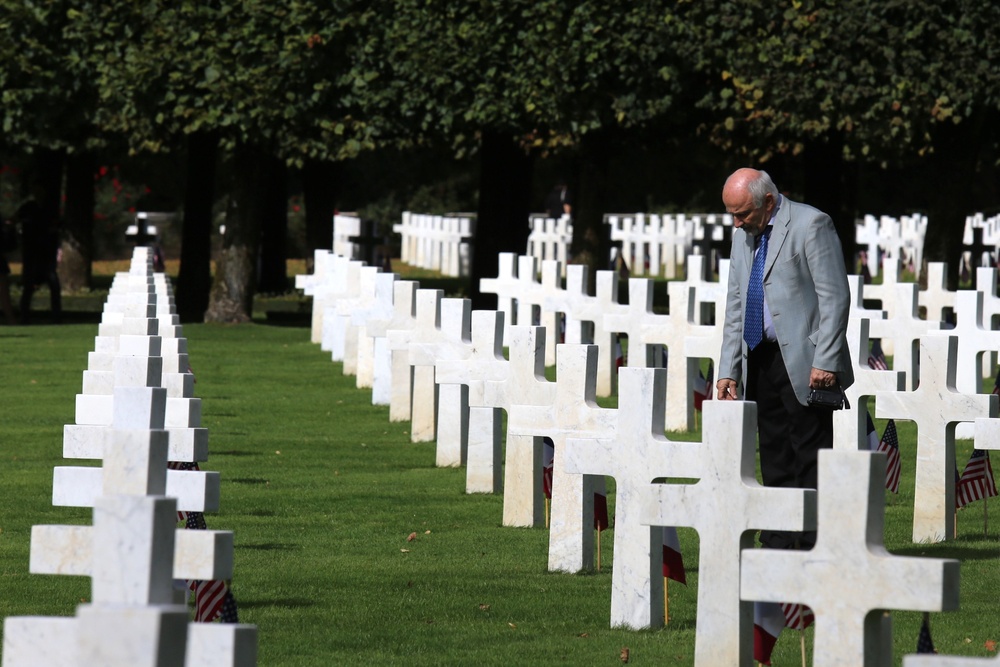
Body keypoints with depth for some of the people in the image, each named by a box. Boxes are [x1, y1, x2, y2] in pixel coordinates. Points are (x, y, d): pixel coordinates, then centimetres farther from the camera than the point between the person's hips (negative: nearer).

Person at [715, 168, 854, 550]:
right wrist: (728, 370, 13)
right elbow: (735, 307, 20)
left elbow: (835, 297, -12)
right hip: (760, 363, 8)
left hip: (804, 364, -8)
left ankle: (814, 547, -6)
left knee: (810, 458, -7)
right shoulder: (743, 235, 15)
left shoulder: (811, 225, -8)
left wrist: (825, 361, -18)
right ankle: (777, 547, 11)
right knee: (774, 463, 8)